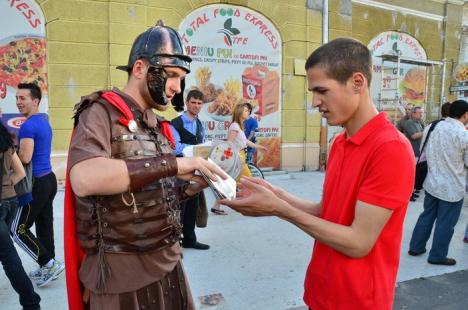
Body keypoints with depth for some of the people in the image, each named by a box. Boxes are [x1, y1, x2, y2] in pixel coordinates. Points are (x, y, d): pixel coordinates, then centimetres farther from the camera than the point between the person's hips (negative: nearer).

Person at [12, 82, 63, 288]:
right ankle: (48, 268, 24)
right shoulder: (44, 122, 13)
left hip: (36, 183, -9)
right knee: (45, 225, 14)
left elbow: (25, 158, -24)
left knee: (18, 229, 2)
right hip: (48, 179, 9)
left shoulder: (28, 125, -17)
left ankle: (50, 263, 4)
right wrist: (17, 144, 13)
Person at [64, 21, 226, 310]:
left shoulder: (158, 126, 9)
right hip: (123, 272, -7)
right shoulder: (102, 113, -12)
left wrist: (199, 183, -1)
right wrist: (173, 163, -29)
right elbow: (84, 179, -31)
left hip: (168, 261, 7)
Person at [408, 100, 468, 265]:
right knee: (445, 223, 8)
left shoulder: (435, 127, -1)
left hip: (432, 182, 6)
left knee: (427, 216, 18)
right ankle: (437, 255, 20)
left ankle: (416, 247, 27)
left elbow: (426, 153, 6)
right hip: (452, 188, -5)